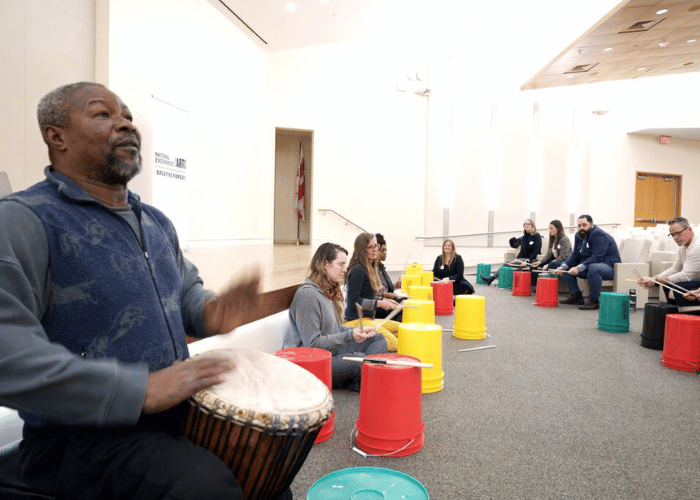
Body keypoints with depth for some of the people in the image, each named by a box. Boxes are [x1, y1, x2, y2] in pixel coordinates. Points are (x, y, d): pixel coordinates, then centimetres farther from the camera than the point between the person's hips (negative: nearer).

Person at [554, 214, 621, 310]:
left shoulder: (599, 235, -19)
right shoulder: (579, 235, 8)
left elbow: (597, 257, -29)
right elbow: (575, 255, 7)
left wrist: (579, 268, -38)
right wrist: (563, 266, -11)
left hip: (608, 266, -9)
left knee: (593, 268, -41)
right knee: (565, 266, 2)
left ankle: (594, 301, -25)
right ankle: (576, 296, 2)